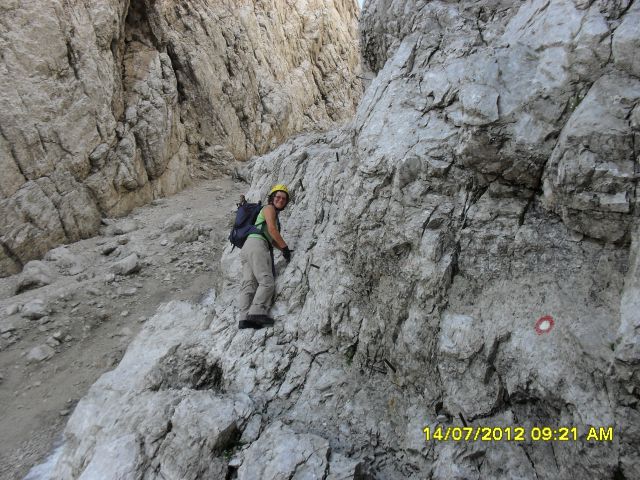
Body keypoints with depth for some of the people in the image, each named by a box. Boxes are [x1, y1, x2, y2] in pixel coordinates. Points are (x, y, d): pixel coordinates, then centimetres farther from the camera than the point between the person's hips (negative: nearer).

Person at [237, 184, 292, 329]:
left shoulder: (275, 216, 35)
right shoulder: (269, 208, 8)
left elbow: (272, 240, 27)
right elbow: (272, 229, -6)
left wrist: (284, 250, 13)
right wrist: (285, 247, -3)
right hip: (256, 243, -9)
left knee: (248, 283, -8)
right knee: (267, 281, -20)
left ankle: (245, 317, -19)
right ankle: (257, 311, -34)